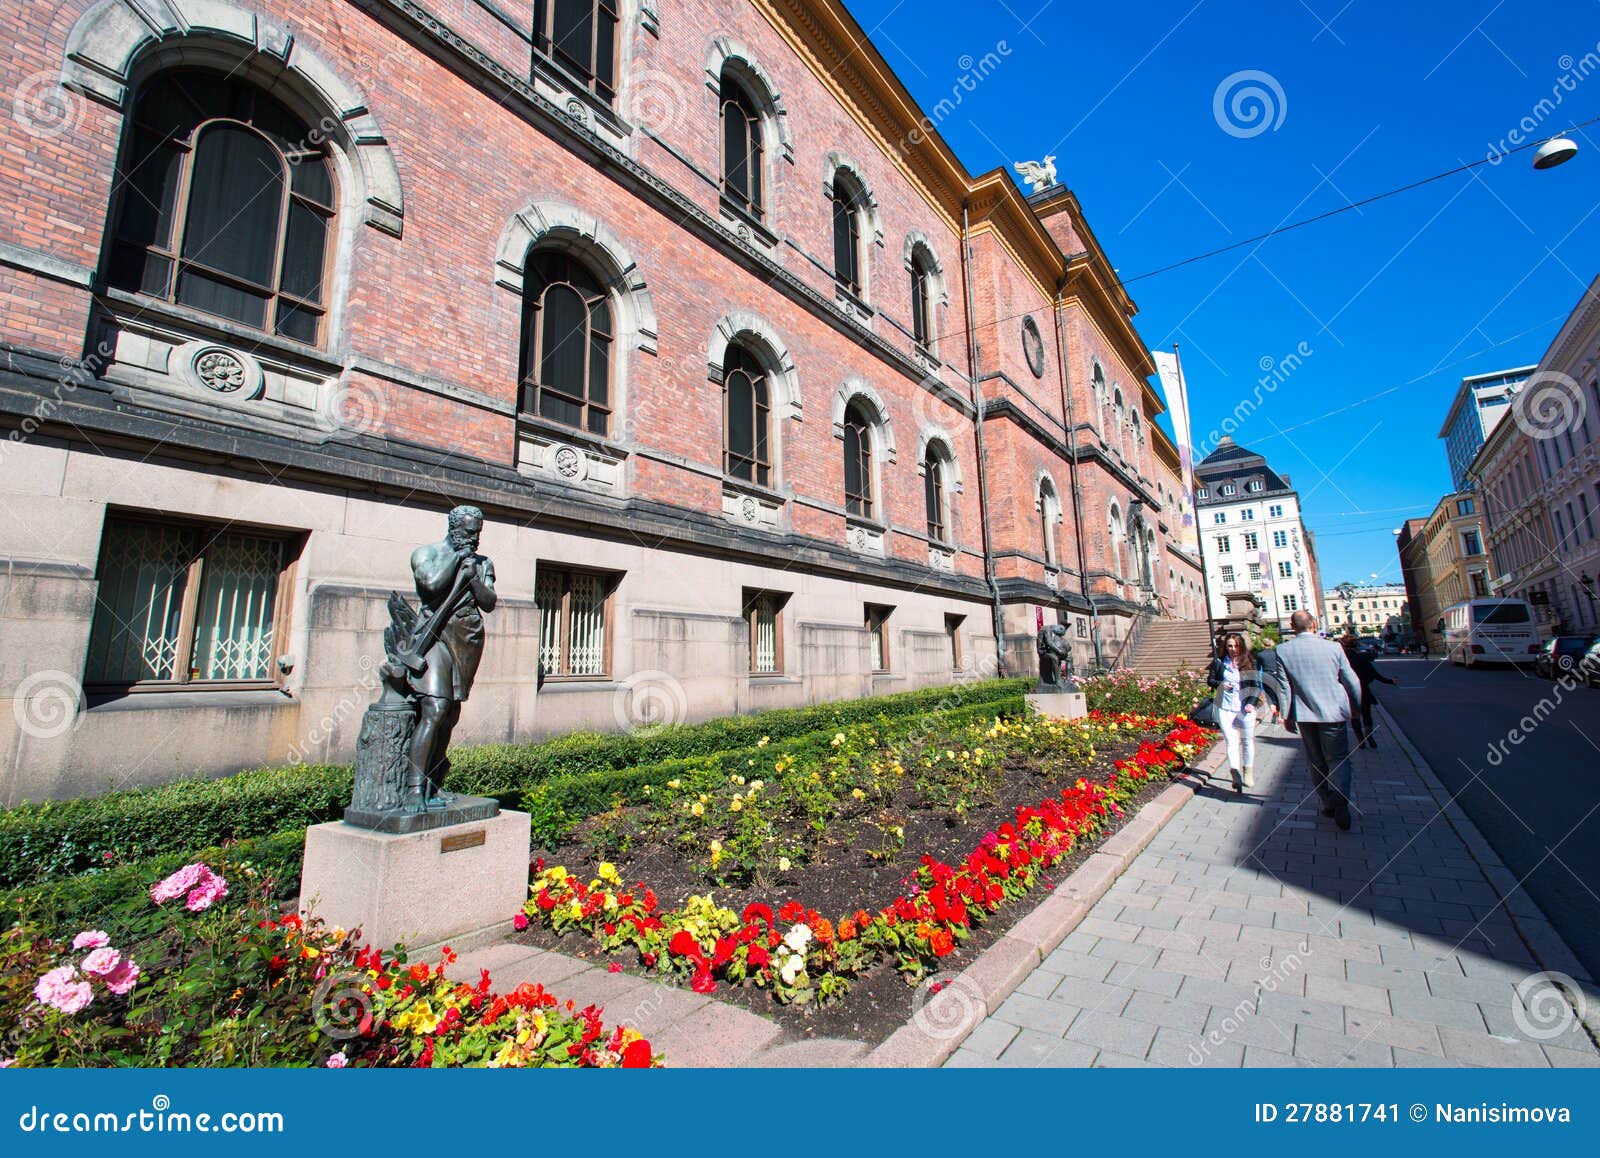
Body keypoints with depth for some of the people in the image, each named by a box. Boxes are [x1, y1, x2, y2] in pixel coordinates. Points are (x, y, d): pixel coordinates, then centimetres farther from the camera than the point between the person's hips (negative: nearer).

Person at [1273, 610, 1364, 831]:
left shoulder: (1282, 650, -7)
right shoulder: (1333, 647, -7)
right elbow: (1352, 681, 1)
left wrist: (1286, 715, 7)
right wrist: (1356, 707, 18)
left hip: (1304, 715, 1)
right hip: (1333, 713, -1)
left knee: (1316, 762, 15)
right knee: (1338, 759, 7)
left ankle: (1328, 804, 22)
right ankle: (1340, 802, -11)